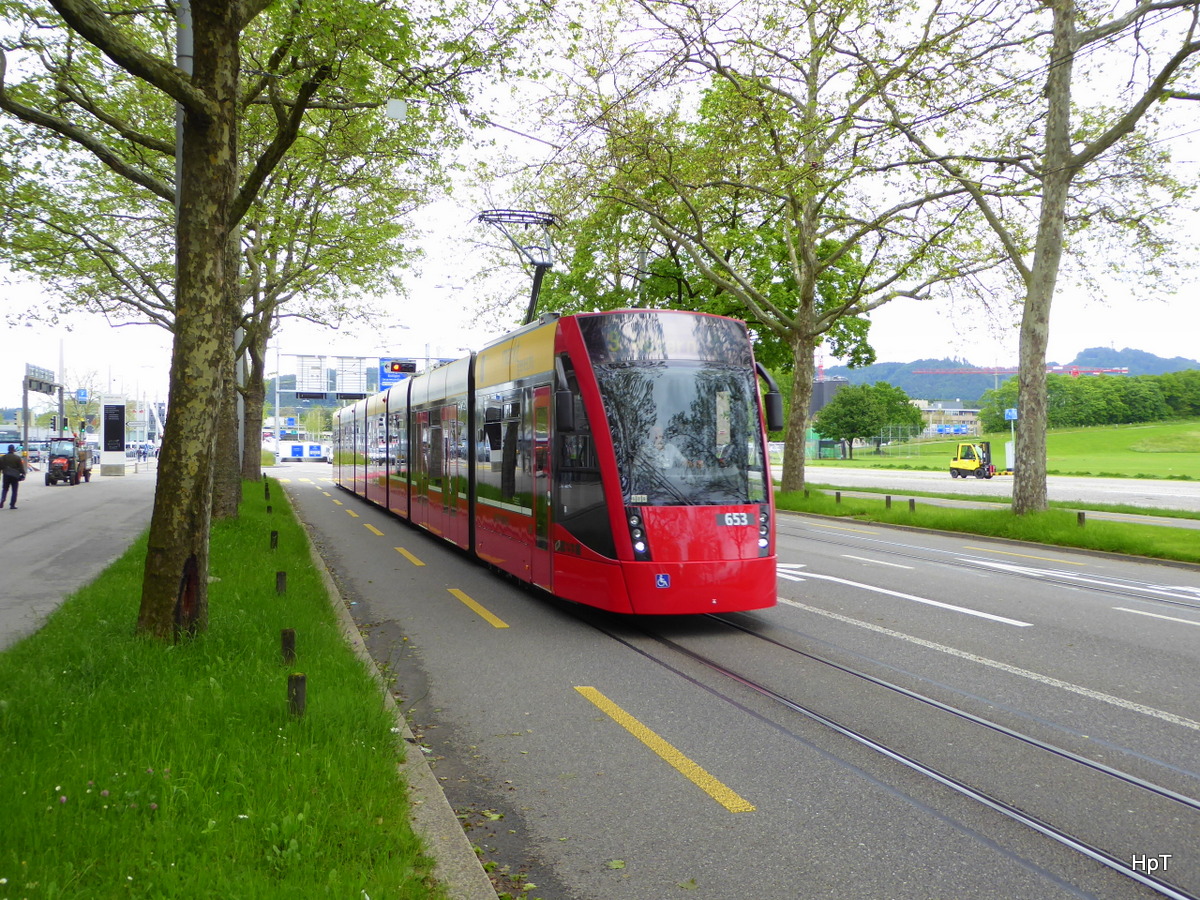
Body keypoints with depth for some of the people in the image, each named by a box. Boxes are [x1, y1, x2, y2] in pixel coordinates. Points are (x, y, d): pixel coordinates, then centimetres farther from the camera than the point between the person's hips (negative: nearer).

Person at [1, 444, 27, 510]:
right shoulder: (17, 458, -6)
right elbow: (21, 467, -4)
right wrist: (23, 474, 5)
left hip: (6, 475, 2)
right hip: (15, 476, -2)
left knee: (5, 489, 15)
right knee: (14, 491, 3)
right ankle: (12, 505, 0)